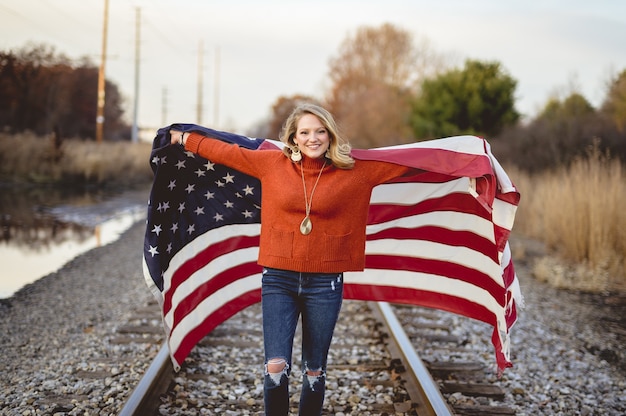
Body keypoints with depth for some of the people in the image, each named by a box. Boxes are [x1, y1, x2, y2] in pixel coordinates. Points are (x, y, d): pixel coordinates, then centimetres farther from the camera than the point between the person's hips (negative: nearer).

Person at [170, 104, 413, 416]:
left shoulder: (353, 171, 0)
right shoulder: (272, 163, 3)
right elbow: (227, 152, 14)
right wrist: (186, 139, 22)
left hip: (325, 283, 0)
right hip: (278, 279, 0)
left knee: (314, 370, 8)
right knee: (276, 366, -7)